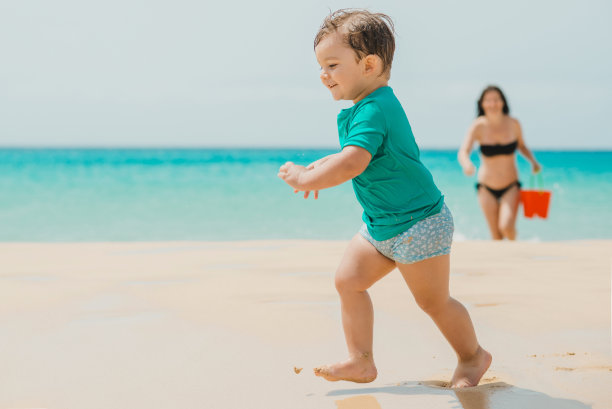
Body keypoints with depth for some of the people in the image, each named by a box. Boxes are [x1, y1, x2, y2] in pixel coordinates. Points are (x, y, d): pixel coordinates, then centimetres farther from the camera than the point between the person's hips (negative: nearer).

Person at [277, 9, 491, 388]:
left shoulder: (373, 110, -25)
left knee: (434, 301, 4)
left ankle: (473, 355, 28)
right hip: (382, 224, 10)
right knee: (349, 279, 2)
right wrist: (323, 166, 15)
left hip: (420, 223, -10)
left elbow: (353, 163, -38)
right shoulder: (374, 105, 8)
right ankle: (361, 361, 8)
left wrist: (307, 179, -27)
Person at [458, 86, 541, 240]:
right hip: (487, 188, 0)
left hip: (511, 186, 0)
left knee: (507, 227, -19)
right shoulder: (478, 126, -13)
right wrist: (467, 164, -47)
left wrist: (532, 160, -4)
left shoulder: (513, 123, -7)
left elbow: (521, 146, 13)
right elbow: (463, 152, -25)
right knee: (496, 237, 2)